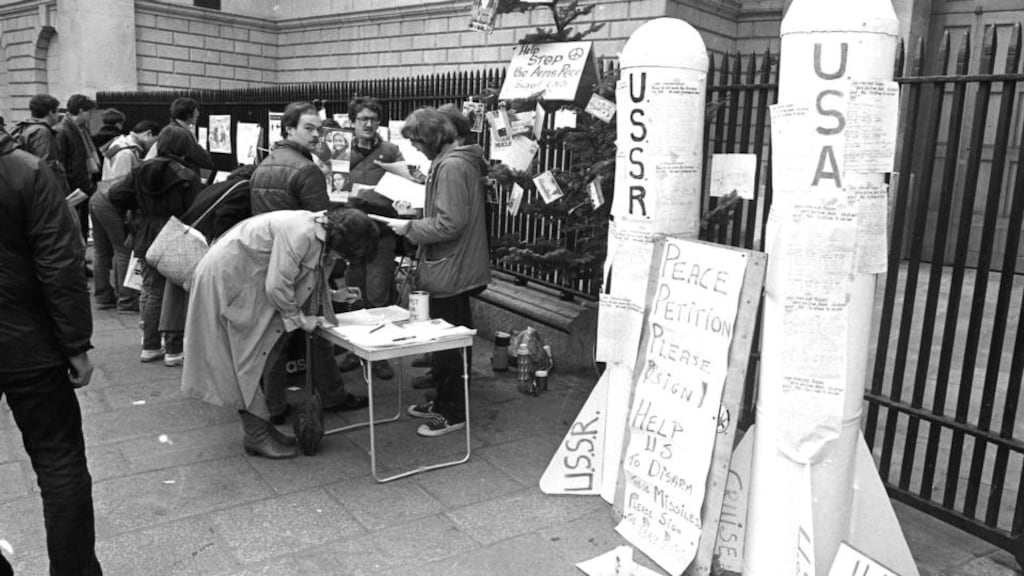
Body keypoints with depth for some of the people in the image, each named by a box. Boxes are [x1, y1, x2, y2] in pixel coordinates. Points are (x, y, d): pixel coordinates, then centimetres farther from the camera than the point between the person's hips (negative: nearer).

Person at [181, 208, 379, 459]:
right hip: (228, 279, -9)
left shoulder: (322, 234, -1)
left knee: (263, 357, 11)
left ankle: (260, 426, 21)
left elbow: (311, 281, 9)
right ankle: (256, 437, 4)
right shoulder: (300, 233, -30)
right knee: (250, 356, -4)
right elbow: (277, 286, -28)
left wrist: (334, 295, -4)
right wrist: (299, 318, -16)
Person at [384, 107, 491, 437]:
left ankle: (453, 413, 13)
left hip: (450, 270, -10)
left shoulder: (451, 166, -20)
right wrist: (416, 221, 10)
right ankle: (445, 401, 32)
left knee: (448, 342, 1)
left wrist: (411, 228, -15)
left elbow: (450, 223, -25)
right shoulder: (460, 160, 11)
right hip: (457, 268, 10)